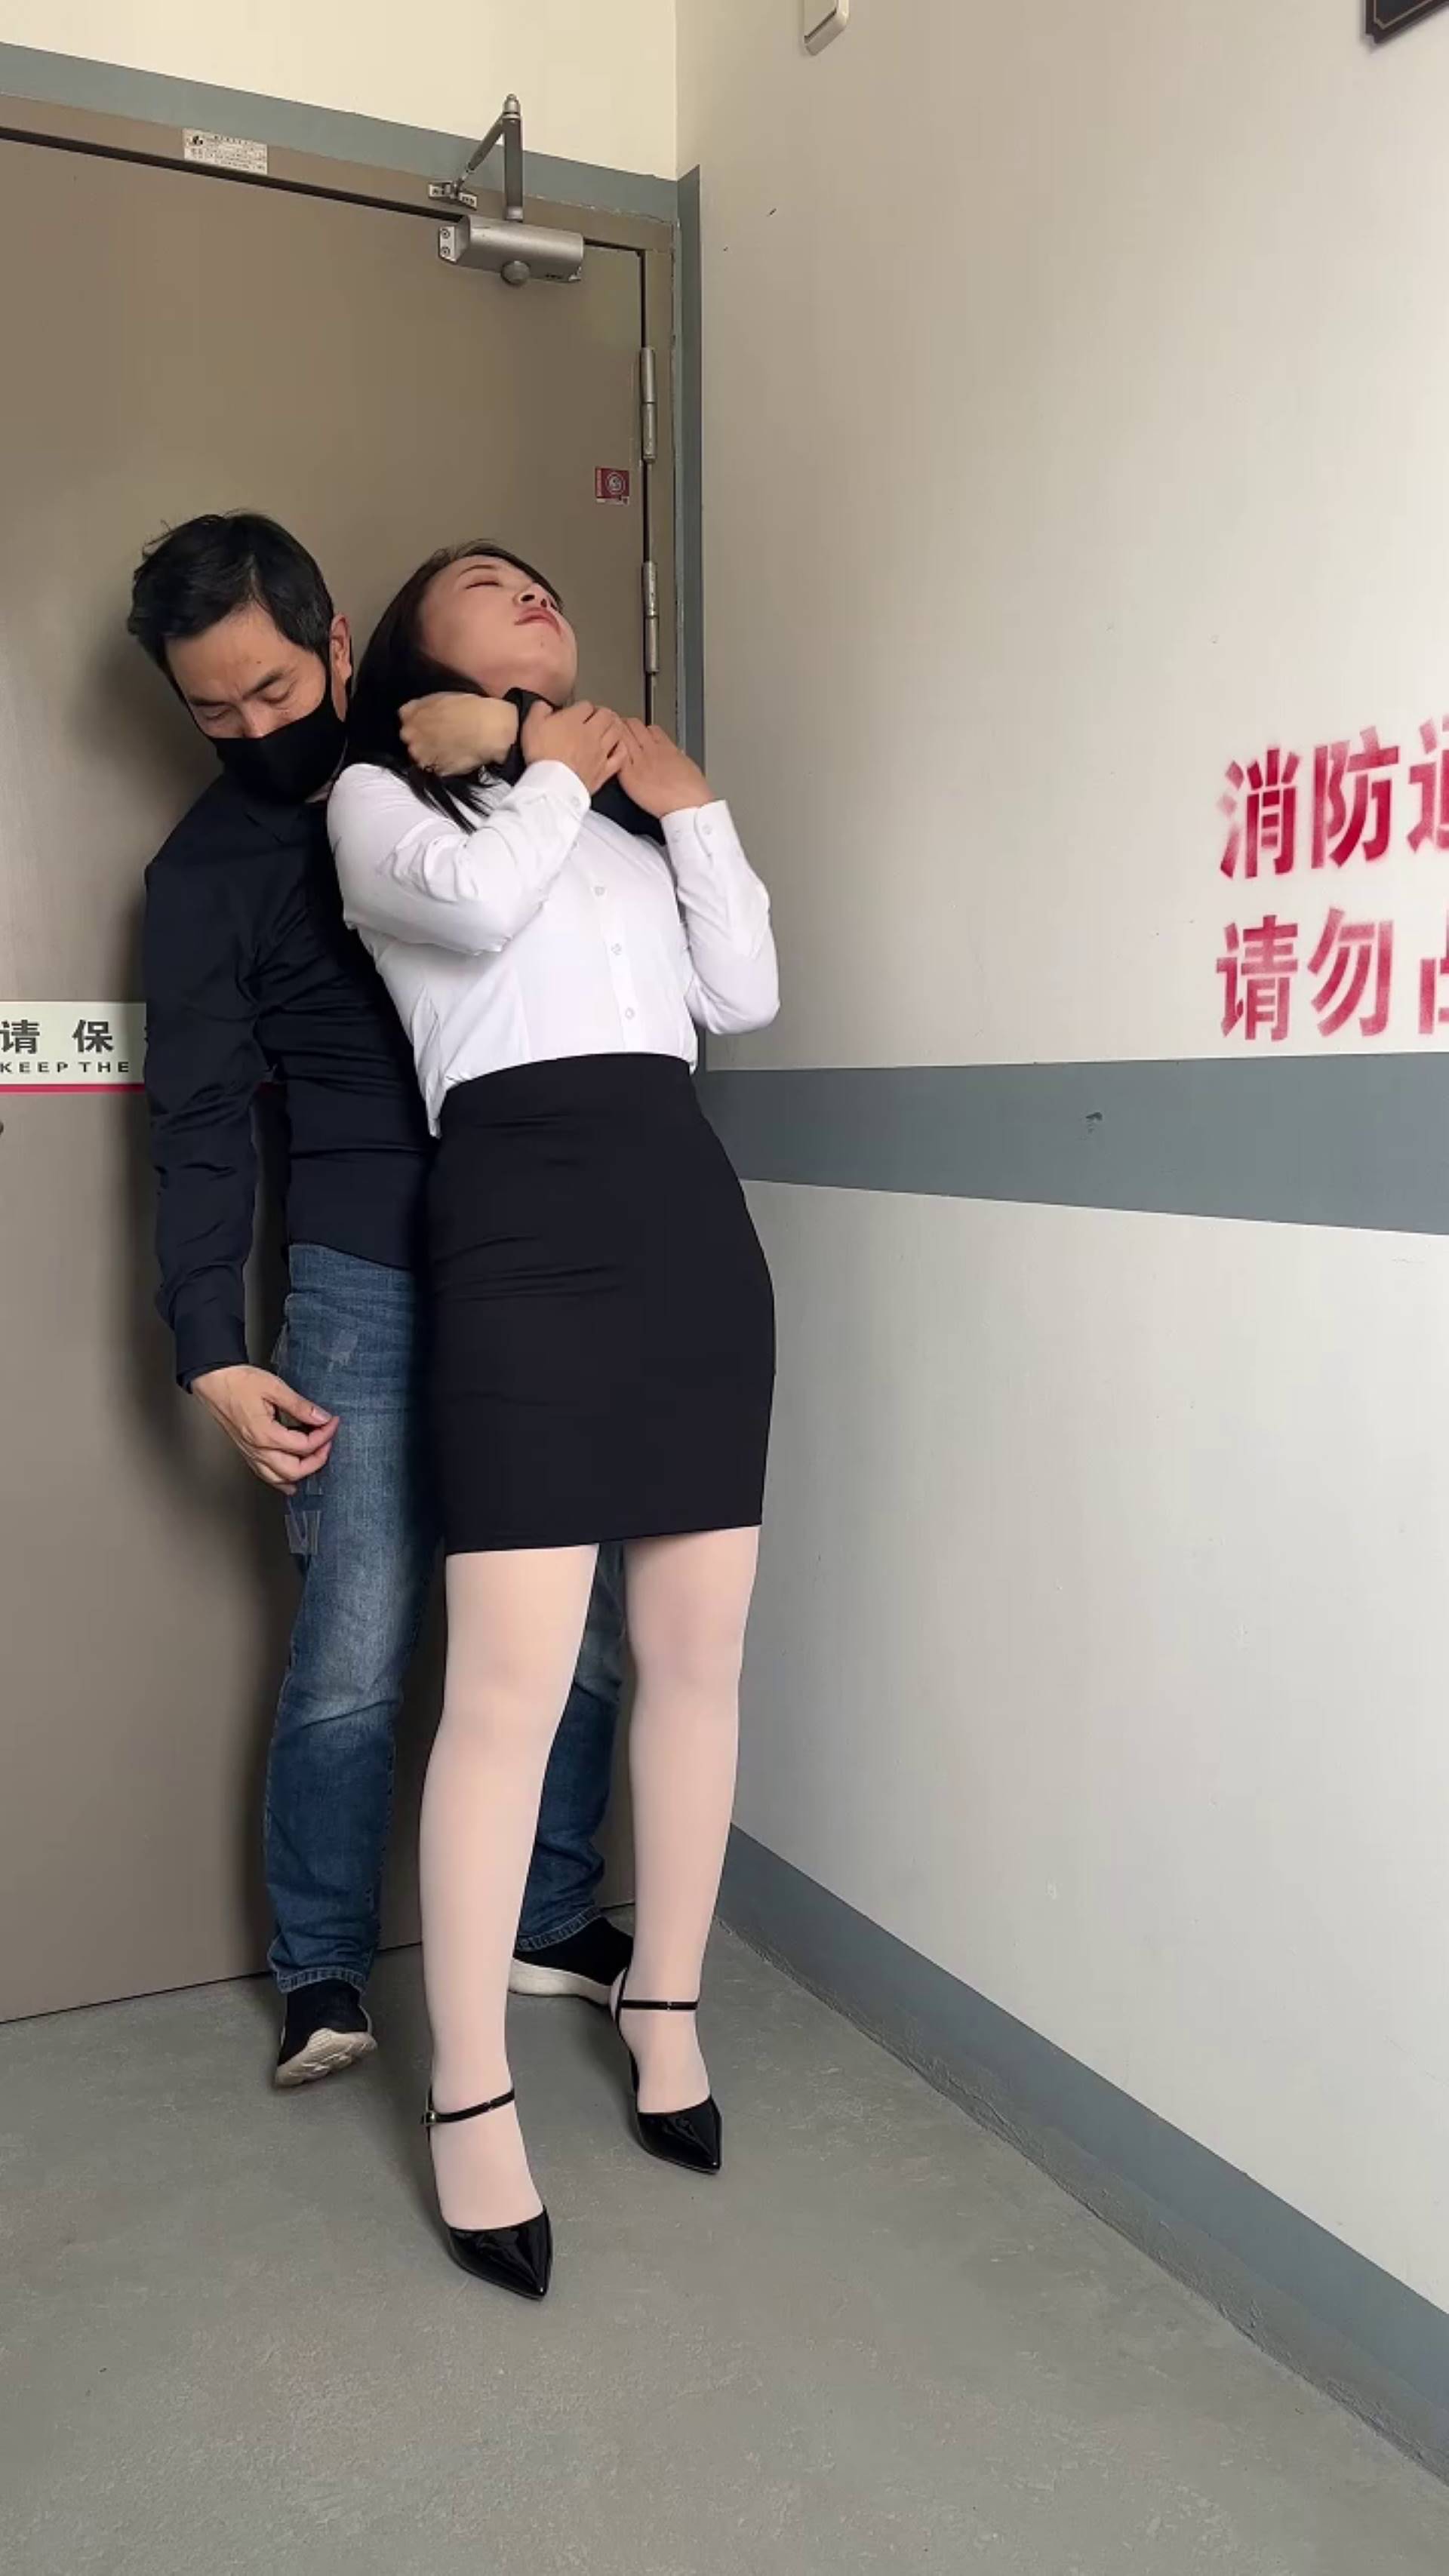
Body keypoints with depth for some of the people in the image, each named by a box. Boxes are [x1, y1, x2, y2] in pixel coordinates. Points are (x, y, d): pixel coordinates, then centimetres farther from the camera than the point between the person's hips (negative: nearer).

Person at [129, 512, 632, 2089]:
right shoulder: (205, 873, 2)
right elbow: (200, 1125, -2)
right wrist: (212, 1356, -9)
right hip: (372, 1290, -3)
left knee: (580, 1618, 6)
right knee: (354, 1652, -4)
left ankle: (551, 1923, 26)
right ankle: (321, 1974, 18)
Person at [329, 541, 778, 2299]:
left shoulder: (631, 817, 28)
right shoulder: (380, 794, 14)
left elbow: (745, 995, 16)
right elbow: (471, 898, -9)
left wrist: (688, 805, 13)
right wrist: (555, 774, 7)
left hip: (692, 1211, 6)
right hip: (523, 1219, -5)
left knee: (698, 1649, 5)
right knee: (513, 1675, -11)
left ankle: (665, 2005, 23)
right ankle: (470, 2100, 2)